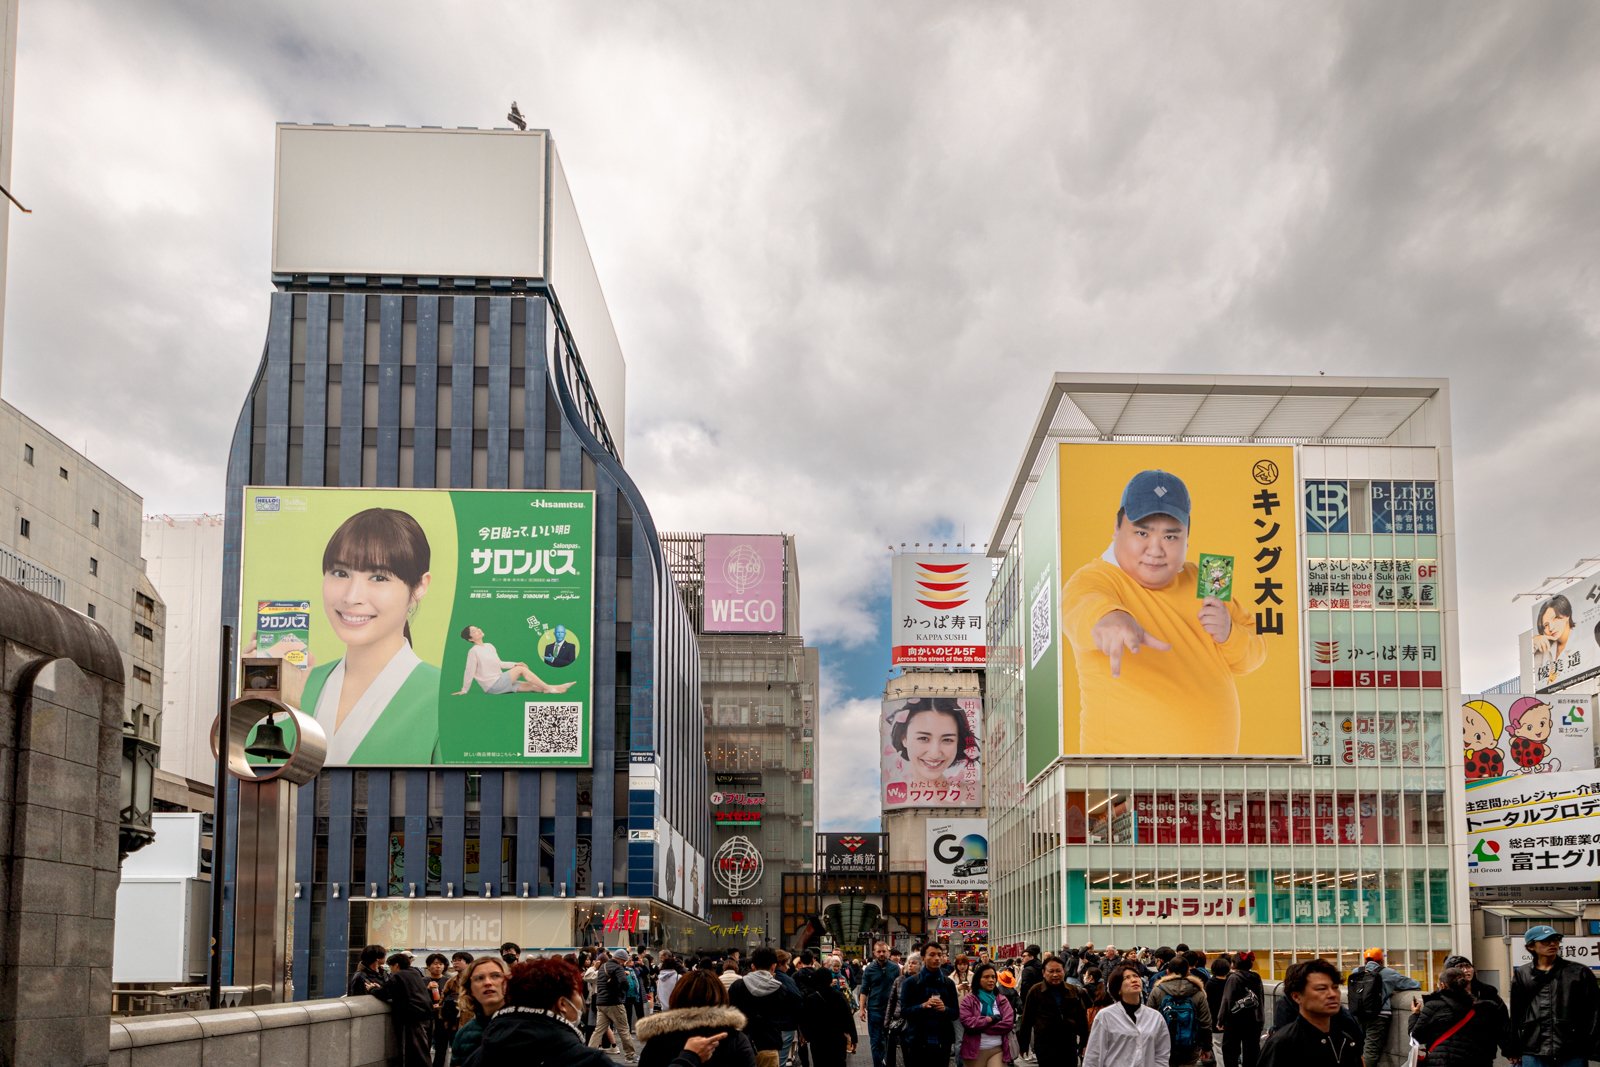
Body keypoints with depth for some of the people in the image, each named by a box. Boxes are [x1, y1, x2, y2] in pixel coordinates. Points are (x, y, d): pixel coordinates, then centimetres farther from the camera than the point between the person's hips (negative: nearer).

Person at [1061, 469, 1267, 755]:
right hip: (1128, 751, -5)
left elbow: (1252, 656, 8)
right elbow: (1080, 606, -40)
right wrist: (1107, 616, -62)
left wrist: (1229, 636, -13)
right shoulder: (1093, 579, -17)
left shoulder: (1198, 581, 3)